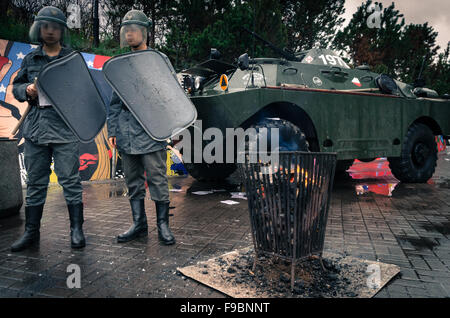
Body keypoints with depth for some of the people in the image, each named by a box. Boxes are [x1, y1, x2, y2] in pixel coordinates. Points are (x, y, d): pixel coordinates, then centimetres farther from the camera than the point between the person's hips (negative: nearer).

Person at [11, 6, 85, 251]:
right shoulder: (30, 59, 15)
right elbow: (16, 86, 19)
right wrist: (27, 90, -2)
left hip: (65, 127, -3)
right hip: (35, 127, 4)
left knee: (70, 179, -3)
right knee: (35, 182, 9)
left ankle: (76, 229, 8)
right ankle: (31, 232, 20)